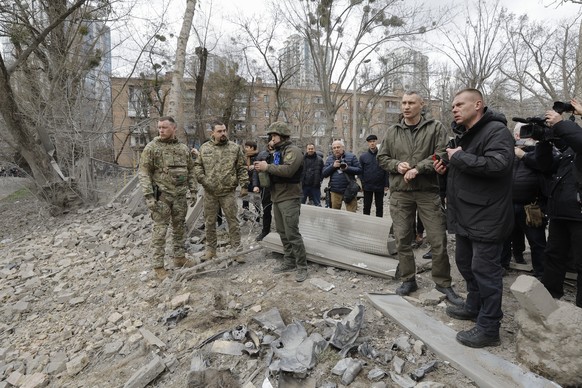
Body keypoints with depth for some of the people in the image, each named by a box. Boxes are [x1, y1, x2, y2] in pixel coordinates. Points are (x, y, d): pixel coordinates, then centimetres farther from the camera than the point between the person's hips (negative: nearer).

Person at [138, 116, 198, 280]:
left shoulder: (183, 148, 9)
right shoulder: (152, 147, -5)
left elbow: (190, 171, 15)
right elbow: (143, 172, -8)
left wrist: (193, 190, 8)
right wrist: (148, 195, -16)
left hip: (180, 196, 5)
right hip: (161, 196, -4)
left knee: (179, 228, 14)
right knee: (160, 230, -2)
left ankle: (180, 257, 28)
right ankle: (158, 266, 7)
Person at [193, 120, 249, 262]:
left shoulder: (235, 148, 2)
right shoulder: (204, 148, 6)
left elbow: (242, 168, 2)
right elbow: (197, 165, 11)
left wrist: (244, 185, -4)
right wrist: (202, 179, -5)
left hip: (228, 192, -2)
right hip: (210, 193, 2)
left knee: (233, 221, 3)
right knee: (209, 222, 11)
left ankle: (236, 249, 14)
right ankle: (211, 248, 27)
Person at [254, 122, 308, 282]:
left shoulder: (293, 151, -11)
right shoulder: (277, 152, 18)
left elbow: (287, 170, -27)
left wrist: (267, 167, -20)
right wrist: (263, 167, 6)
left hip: (289, 198, -9)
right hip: (277, 198, 9)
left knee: (292, 234, -8)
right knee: (282, 232, 14)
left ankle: (302, 267, 4)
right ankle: (289, 262, 25)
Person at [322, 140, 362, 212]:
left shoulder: (351, 156, 3)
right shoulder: (329, 159, 12)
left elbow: (359, 170, -1)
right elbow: (324, 174, 6)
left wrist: (347, 168, -16)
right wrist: (333, 166, -9)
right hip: (335, 191, 3)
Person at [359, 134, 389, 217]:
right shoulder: (363, 156, 4)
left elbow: (386, 171, -2)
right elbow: (360, 172, 3)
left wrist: (386, 185, -7)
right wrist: (361, 184, -5)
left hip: (380, 186, -1)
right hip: (367, 187, 1)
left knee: (379, 207, 10)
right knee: (367, 207, 9)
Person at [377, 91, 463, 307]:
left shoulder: (435, 128, 3)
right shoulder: (392, 132, 11)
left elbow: (442, 155, -8)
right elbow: (382, 158, 12)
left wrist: (418, 169, -18)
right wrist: (396, 165, -7)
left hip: (428, 192, -2)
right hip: (400, 193, 3)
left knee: (438, 241, 1)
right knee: (402, 240, 8)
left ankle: (443, 283, 19)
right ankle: (408, 280, 24)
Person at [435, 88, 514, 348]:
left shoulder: (496, 130, -13)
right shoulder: (462, 135, 17)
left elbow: (498, 164, -30)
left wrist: (459, 157, -20)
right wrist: (446, 168, 6)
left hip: (486, 217, -10)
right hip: (465, 216, 10)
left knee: (485, 270, -2)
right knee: (465, 263, 20)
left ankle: (488, 328, 10)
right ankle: (474, 306, 38)